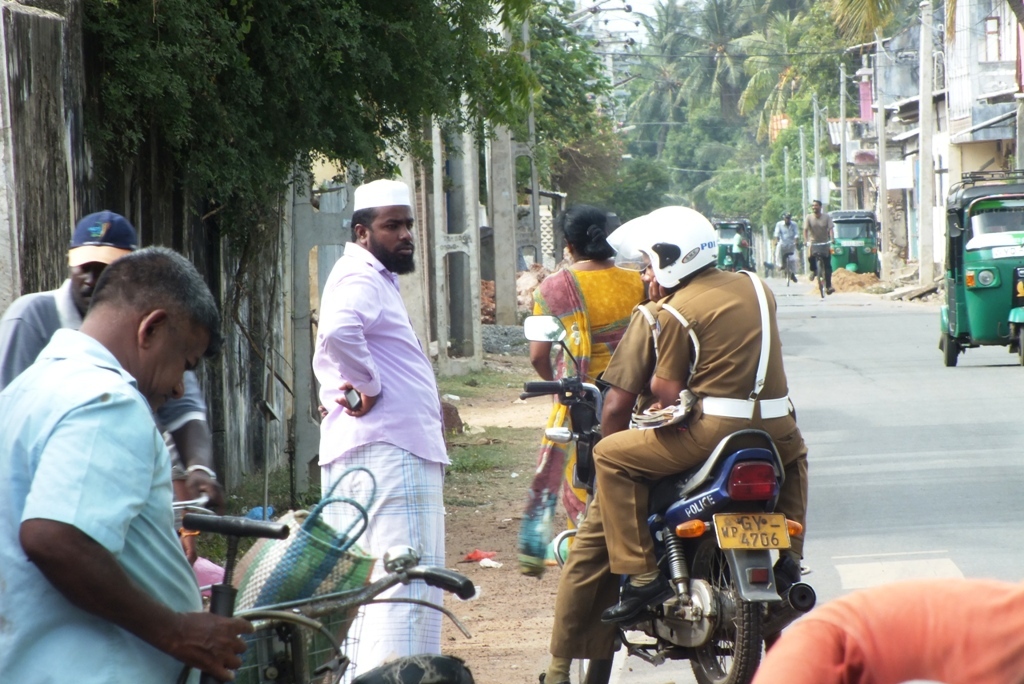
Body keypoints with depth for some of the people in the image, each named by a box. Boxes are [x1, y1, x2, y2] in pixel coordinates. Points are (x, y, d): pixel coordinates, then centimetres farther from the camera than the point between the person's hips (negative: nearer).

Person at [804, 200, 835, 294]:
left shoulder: (826, 217, -3)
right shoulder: (808, 217, -5)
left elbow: (831, 228, -12)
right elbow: (805, 229, -14)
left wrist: (832, 239, -31)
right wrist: (805, 240, -30)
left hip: (825, 243, 1)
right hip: (813, 242, -1)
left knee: (827, 265, -5)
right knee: (811, 256, -30)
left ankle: (828, 286, 0)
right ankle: (813, 270, 3)